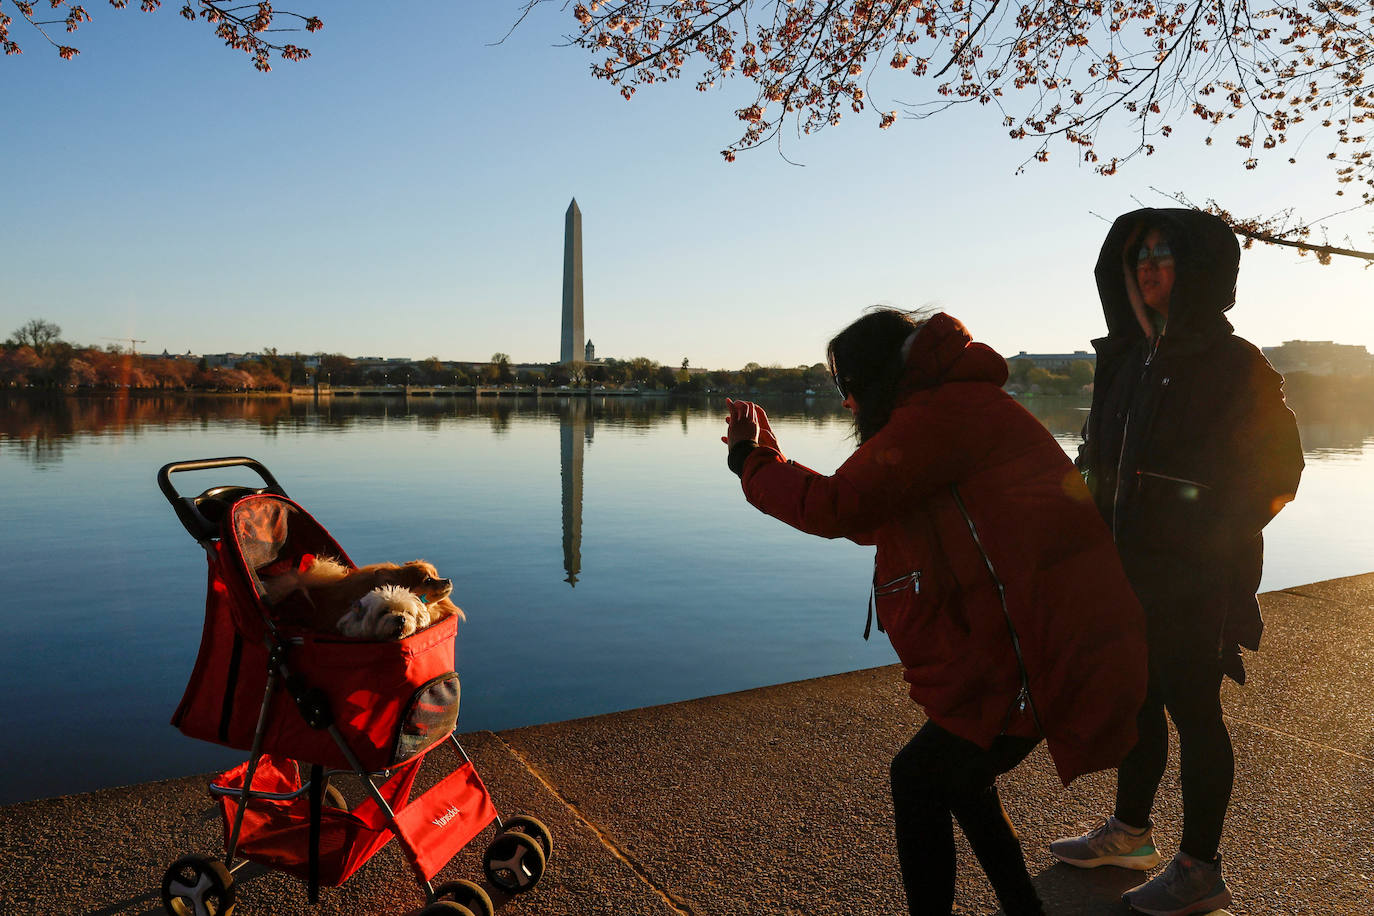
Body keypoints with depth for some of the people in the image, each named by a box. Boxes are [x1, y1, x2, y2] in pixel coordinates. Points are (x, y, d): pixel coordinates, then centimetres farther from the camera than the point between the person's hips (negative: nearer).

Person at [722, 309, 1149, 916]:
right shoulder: (965, 409, 18)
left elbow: (837, 507, -22)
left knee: (919, 776, 3)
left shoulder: (946, 410, -16)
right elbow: (865, 521, 20)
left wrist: (749, 462, -5)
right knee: (954, 769, 23)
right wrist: (766, 457, 20)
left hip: (1045, 655, -10)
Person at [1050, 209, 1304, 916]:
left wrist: (1213, 536, -16)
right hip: (1128, 570, 7)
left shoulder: (1233, 364, -11)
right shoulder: (1130, 357, 10)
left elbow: (1279, 467, -10)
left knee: (1193, 712, 4)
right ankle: (1130, 832, 34)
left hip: (1192, 578, -7)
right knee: (1136, 700, 17)